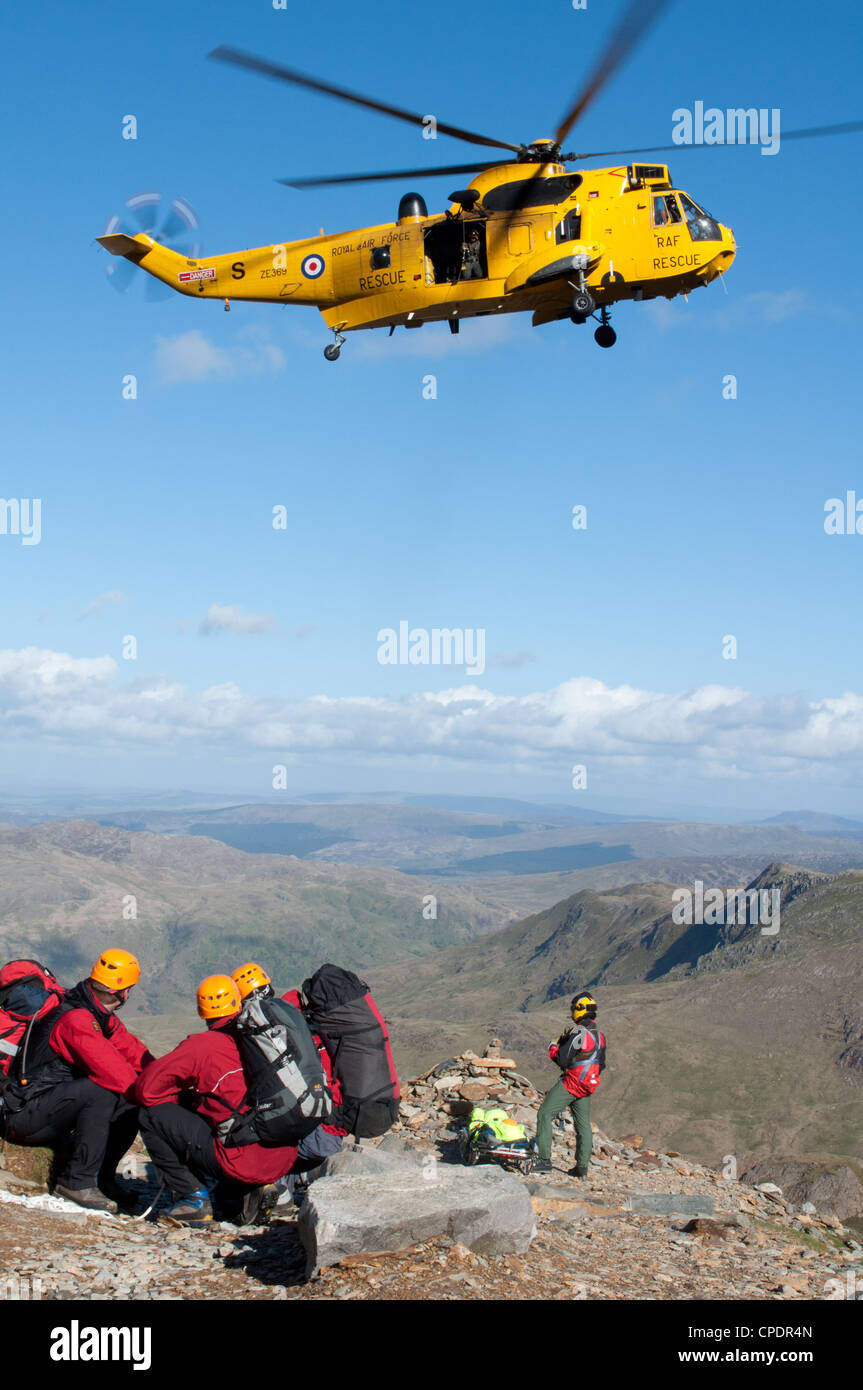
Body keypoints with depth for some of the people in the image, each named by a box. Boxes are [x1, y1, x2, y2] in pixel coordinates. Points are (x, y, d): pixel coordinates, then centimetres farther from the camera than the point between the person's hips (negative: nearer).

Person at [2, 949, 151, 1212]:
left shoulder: (102, 1017, 9)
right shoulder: (75, 1019, -22)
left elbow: (131, 1050, 7)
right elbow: (108, 1067, -31)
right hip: (26, 1113, -9)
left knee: (130, 1103, -4)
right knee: (102, 1092, -31)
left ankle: (102, 1175, 3)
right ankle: (77, 1181, -22)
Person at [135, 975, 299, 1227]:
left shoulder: (202, 1045, -4)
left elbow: (147, 1090, -1)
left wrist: (188, 1098, 16)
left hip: (243, 1163, -7)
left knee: (151, 1116, 4)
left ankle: (194, 1199, 4)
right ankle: (250, 1191, 13)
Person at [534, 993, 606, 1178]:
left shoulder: (579, 1034, -20)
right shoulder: (600, 1036, 8)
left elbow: (561, 1059, -17)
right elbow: (601, 1064, 17)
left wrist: (553, 1046, 0)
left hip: (570, 1084, -8)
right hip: (588, 1086, 8)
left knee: (545, 1115, -3)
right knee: (583, 1124, 12)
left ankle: (544, 1159, -7)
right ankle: (582, 1166, 9)